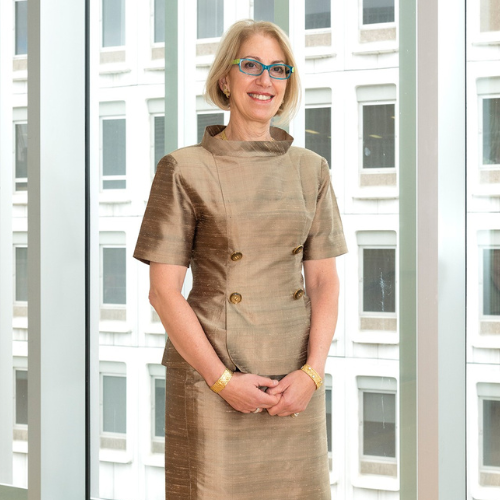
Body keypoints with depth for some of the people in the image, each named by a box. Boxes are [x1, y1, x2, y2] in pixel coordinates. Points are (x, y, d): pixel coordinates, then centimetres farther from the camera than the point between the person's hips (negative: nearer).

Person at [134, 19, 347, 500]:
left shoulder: (310, 169, 7)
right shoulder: (185, 169, -5)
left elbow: (324, 280, 6)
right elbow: (163, 291, -8)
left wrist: (311, 372, -7)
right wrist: (223, 380, -12)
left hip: (294, 386, 4)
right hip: (210, 376, -3)